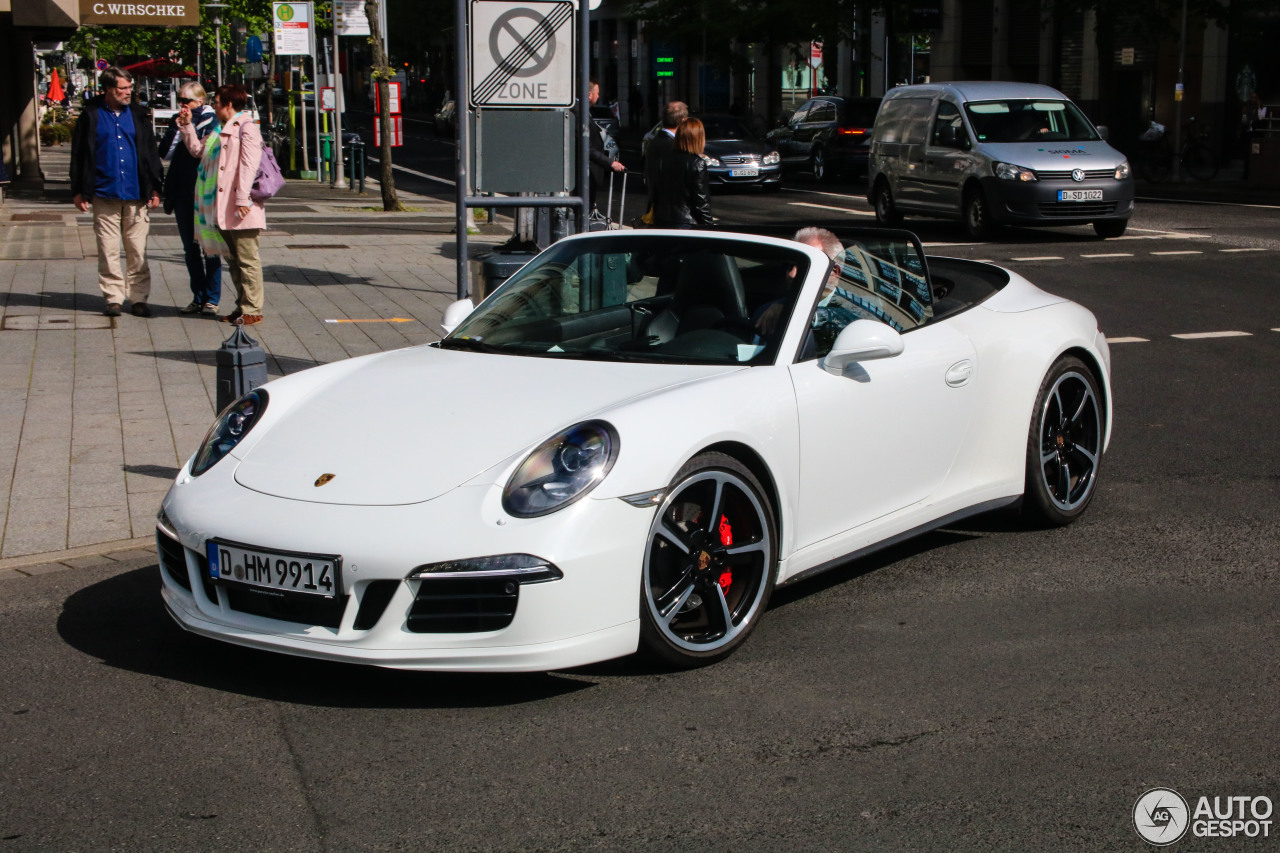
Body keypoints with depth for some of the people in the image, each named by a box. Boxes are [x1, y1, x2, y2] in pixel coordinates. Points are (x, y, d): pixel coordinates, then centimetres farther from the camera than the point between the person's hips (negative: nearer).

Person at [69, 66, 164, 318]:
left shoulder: (137, 115, 9)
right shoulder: (91, 117, 4)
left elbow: (151, 153, 13)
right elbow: (79, 155, 7)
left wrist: (155, 188, 7)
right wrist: (79, 191, 2)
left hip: (136, 195, 1)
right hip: (105, 195, -1)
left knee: (138, 251, 2)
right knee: (108, 251, 1)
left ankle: (138, 298, 8)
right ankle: (113, 298, 8)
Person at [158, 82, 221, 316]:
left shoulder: (212, 121, -3)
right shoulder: (178, 120, 12)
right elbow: (165, 153, 2)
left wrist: (189, 127, -12)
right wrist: (177, 127, -7)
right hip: (182, 194, 6)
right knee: (190, 248, 9)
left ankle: (211, 299, 3)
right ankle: (198, 298, 16)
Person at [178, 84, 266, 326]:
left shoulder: (247, 129, -8)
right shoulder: (222, 132, 21)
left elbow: (249, 166, -17)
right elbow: (197, 150, 31)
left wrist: (243, 199, -24)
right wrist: (186, 126, 22)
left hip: (242, 210, -10)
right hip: (223, 210, 10)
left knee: (247, 260, -6)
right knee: (233, 260, 12)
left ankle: (252, 310, -4)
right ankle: (242, 306, 19)